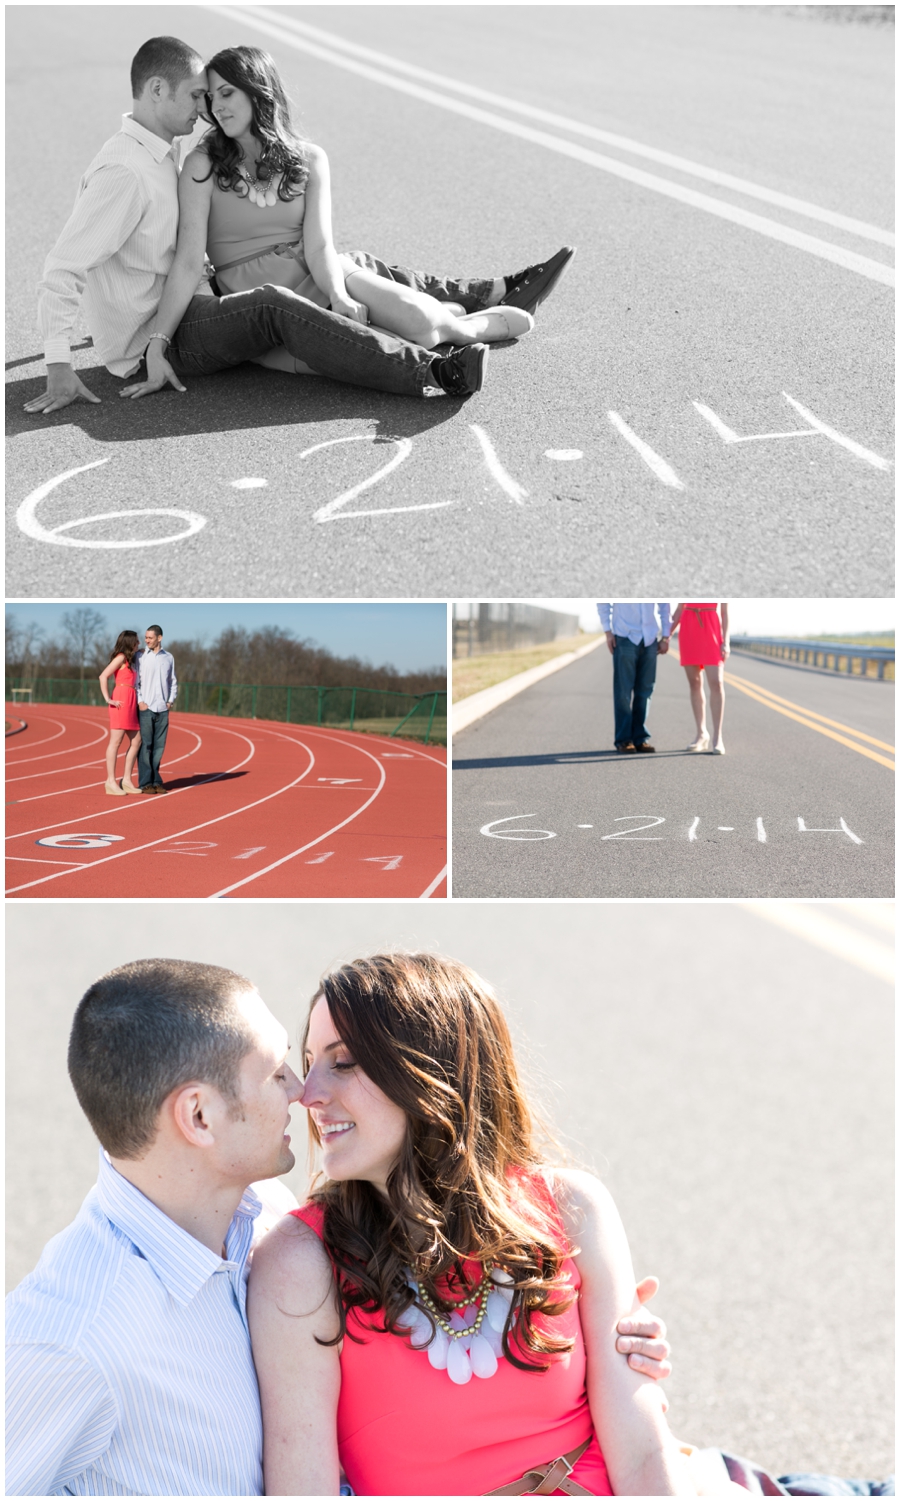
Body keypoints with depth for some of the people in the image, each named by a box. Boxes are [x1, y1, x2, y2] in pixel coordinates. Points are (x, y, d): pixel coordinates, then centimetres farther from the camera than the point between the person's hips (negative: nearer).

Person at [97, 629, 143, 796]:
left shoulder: (130, 660, 22)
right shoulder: (121, 657, -4)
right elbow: (103, 676, -13)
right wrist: (108, 699, -15)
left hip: (131, 703, 9)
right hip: (121, 701, -9)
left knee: (136, 741, 8)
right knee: (116, 741, -8)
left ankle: (126, 780, 11)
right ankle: (111, 782, -8)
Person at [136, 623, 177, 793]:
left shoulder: (168, 658, 10)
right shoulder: (140, 657, 0)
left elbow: (173, 682, 16)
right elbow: (134, 681, -1)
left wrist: (171, 701, 5)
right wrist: (139, 702, -9)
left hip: (162, 709, 3)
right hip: (145, 708, -3)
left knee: (159, 746, 4)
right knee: (145, 745, -4)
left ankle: (155, 780, 10)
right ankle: (146, 782, -1)